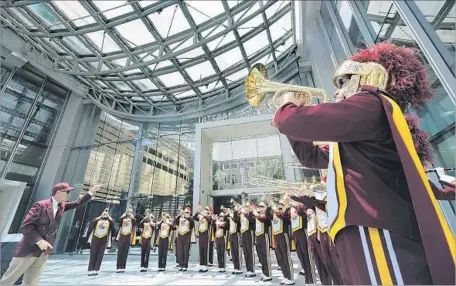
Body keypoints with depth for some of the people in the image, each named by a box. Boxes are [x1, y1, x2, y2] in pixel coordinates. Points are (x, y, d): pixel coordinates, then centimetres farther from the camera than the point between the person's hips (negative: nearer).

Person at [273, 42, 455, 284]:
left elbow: (302, 122, -21)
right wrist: (294, 112, 23)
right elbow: (311, 156, 29)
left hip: (377, 236, -10)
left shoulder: (372, 105, -7)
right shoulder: (355, 137, 24)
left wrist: (286, 106, 4)